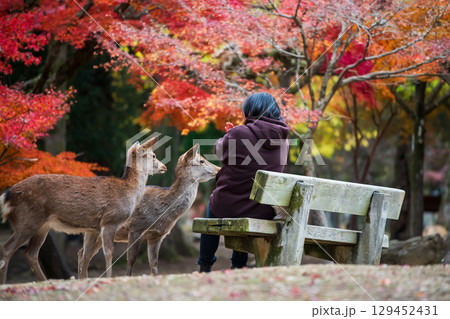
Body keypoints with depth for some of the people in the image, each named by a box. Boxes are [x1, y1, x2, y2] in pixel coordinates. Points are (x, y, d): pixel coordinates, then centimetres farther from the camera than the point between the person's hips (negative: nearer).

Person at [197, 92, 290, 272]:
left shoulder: (238, 133, -16)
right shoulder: (283, 141, -1)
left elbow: (219, 150, 2)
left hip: (228, 206, -4)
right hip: (264, 213, 4)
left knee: (211, 208, 32)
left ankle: (205, 267, 40)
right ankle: (238, 267, 43)